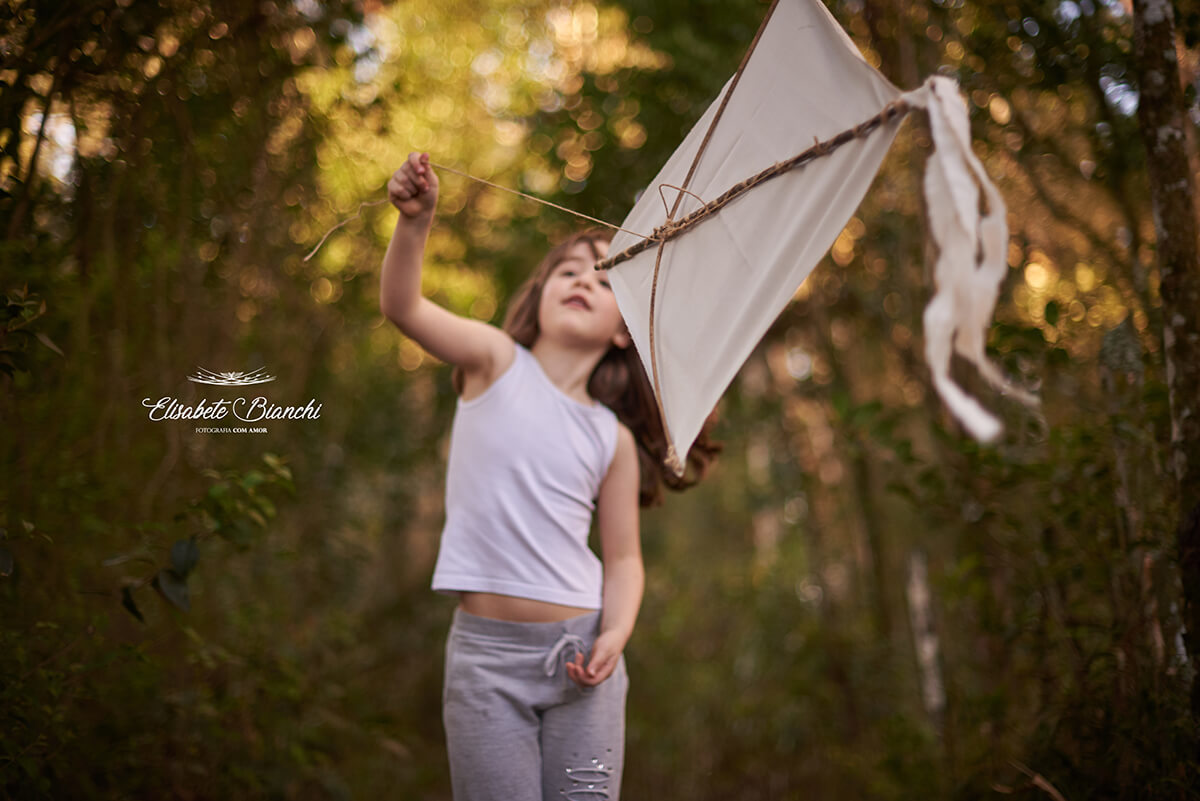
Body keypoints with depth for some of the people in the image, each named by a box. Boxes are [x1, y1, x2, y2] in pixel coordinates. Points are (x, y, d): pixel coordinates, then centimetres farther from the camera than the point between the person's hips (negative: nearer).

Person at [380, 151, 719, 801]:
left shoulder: (612, 438, 8)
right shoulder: (497, 362, 3)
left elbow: (623, 557, 11)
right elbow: (402, 306, -13)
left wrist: (614, 636, -9)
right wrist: (415, 221, -32)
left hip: (578, 651, 2)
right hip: (485, 650, -2)